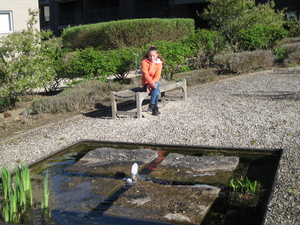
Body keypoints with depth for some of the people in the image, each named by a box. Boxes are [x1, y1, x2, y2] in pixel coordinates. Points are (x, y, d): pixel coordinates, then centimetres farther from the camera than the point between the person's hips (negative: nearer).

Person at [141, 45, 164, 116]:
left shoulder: (159, 63, 1)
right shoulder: (144, 62, -6)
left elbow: (157, 76, -8)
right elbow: (146, 74, -17)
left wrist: (151, 85, -24)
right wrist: (151, 83, -35)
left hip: (155, 82, 2)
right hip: (146, 83, -2)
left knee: (156, 85, -34)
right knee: (157, 91, -33)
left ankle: (151, 106, -31)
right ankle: (155, 108, -27)